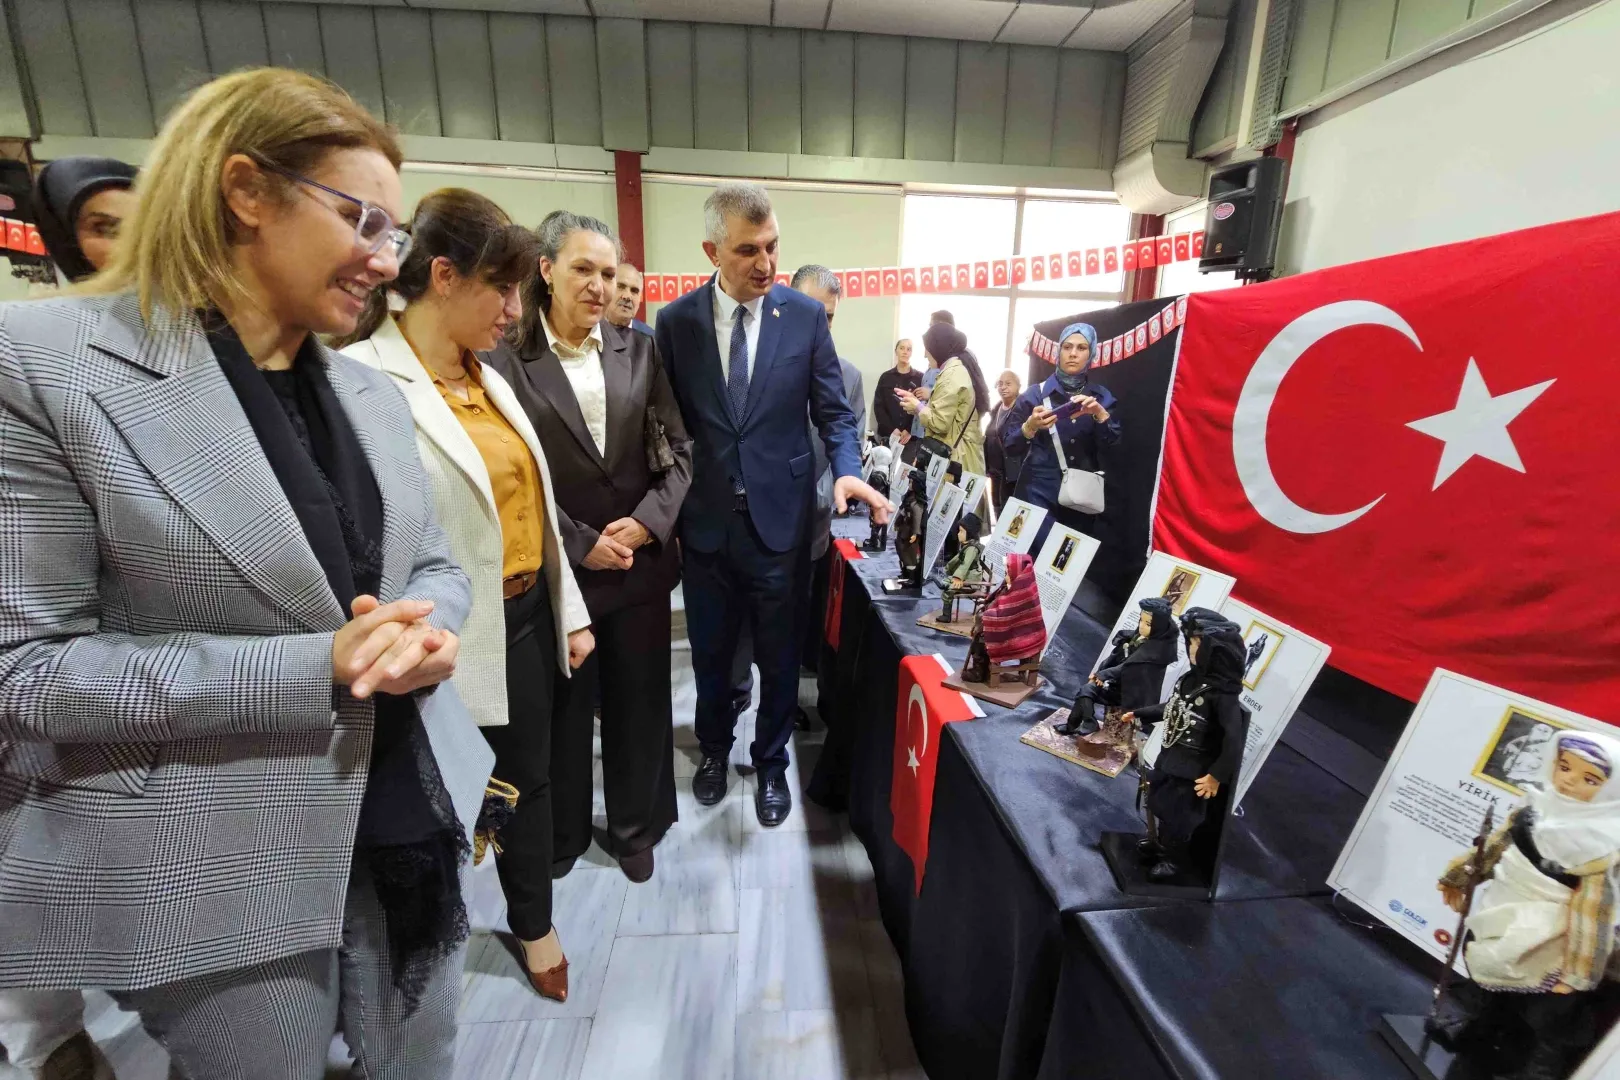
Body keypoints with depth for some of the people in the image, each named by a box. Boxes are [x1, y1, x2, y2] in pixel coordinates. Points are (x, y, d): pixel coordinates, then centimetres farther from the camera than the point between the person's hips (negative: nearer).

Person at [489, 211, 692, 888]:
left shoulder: (638, 351, 4)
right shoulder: (510, 362, -4)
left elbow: (681, 448, 3)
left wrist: (648, 520, -10)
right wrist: (582, 544, -12)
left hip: (642, 561, 3)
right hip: (560, 566, -2)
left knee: (640, 700, 13)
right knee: (564, 706, 13)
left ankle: (634, 829, 36)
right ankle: (563, 832, 38)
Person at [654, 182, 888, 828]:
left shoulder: (805, 315, -3)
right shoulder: (676, 321, -1)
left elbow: (833, 410, 1)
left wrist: (846, 470, -18)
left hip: (778, 516, -1)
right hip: (705, 520, 1)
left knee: (778, 654, 13)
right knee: (710, 651, 18)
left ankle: (771, 762, 38)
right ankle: (715, 746, 45)